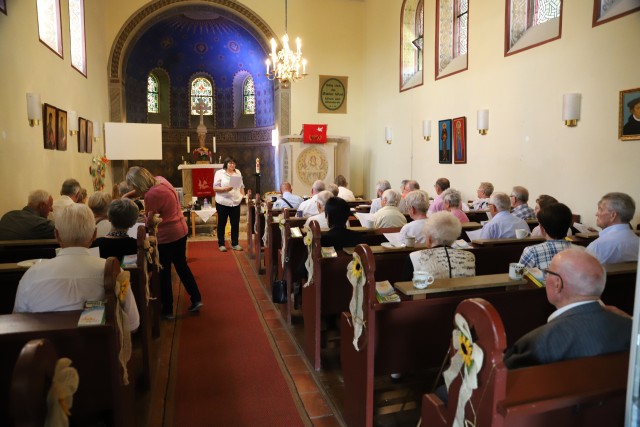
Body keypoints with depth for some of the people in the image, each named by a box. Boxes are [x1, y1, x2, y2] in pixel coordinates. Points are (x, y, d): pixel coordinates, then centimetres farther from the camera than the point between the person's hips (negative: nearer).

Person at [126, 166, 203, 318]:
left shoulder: (152, 195, -25)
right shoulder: (160, 180, 0)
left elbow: (150, 223, -14)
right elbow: (142, 191, 21)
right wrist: (127, 195, 13)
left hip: (167, 236, -9)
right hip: (181, 230, 9)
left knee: (164, 272, 8)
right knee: (181, 265, 20)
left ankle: (167, 310, 19)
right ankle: (196, 299, 25)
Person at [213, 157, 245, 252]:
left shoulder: (238, 173, 11)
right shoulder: (219, 173, -4)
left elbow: (241, 186, 15)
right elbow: (215, 188, -9)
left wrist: (243, 196, 2)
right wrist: (225, 189, -23)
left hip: (236, 202, 4)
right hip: (223, 203, -4)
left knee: (235, 224, 7)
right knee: (222, 224, 6)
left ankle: (235, 244, 17)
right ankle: (221, 244, 15)